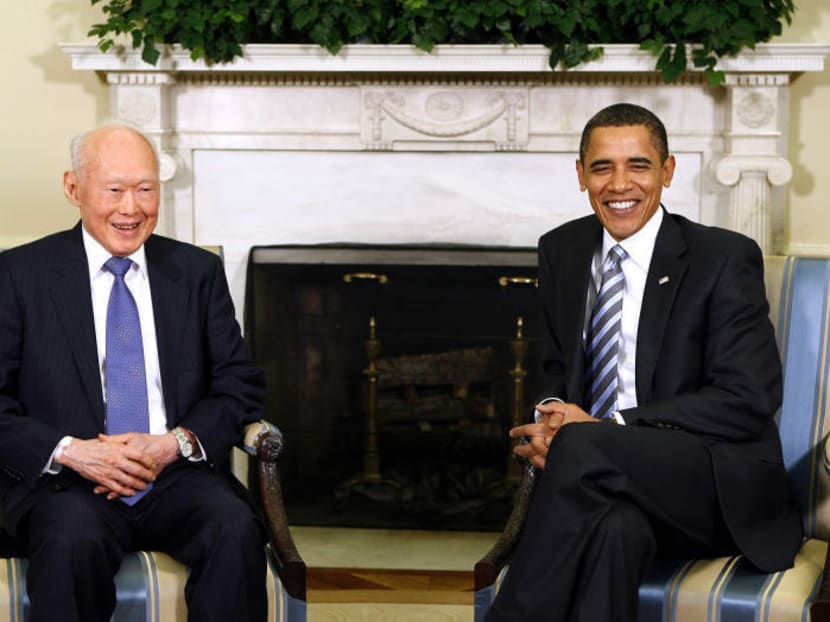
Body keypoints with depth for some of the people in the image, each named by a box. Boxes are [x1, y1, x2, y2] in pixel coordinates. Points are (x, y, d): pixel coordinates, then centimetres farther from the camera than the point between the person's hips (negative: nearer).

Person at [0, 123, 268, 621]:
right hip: (68, 484, -2)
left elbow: (241, 387, 9)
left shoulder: (199, 272, 12)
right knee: (72, 540, -35)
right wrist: (70, 451, -14)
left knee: (236, 528, -29)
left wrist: (175, 444, -9)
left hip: (178, 476, 2)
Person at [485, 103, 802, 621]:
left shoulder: (726, 258, -5)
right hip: (605, 480, 3)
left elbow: (747, 402, -12)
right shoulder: (561, 250, 11)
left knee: (584, 448, -33)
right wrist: (551, 417, -5)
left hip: (720, 490, -3)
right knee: (614, 526, -36)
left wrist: (604, 425, -17)